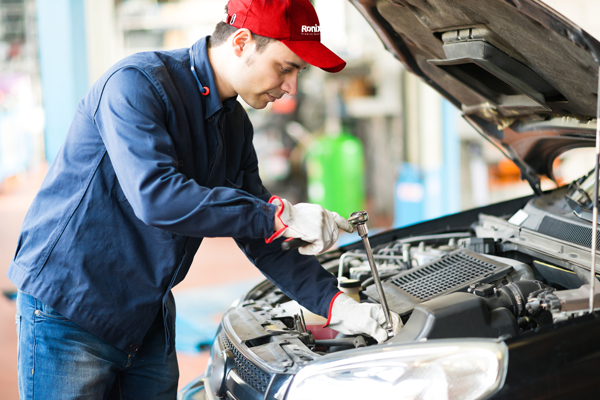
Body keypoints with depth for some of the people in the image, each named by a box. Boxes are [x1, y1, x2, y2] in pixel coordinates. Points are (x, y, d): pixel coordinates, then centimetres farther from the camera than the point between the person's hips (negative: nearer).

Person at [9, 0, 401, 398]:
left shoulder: (234, 125, 6)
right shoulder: (137, 83, -19)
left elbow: (259, 238, 9)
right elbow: (155, 197, -32)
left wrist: (336, 304, -2)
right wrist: (281, 217, -28)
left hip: (149, 320, 7)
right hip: (66, 308, -7)